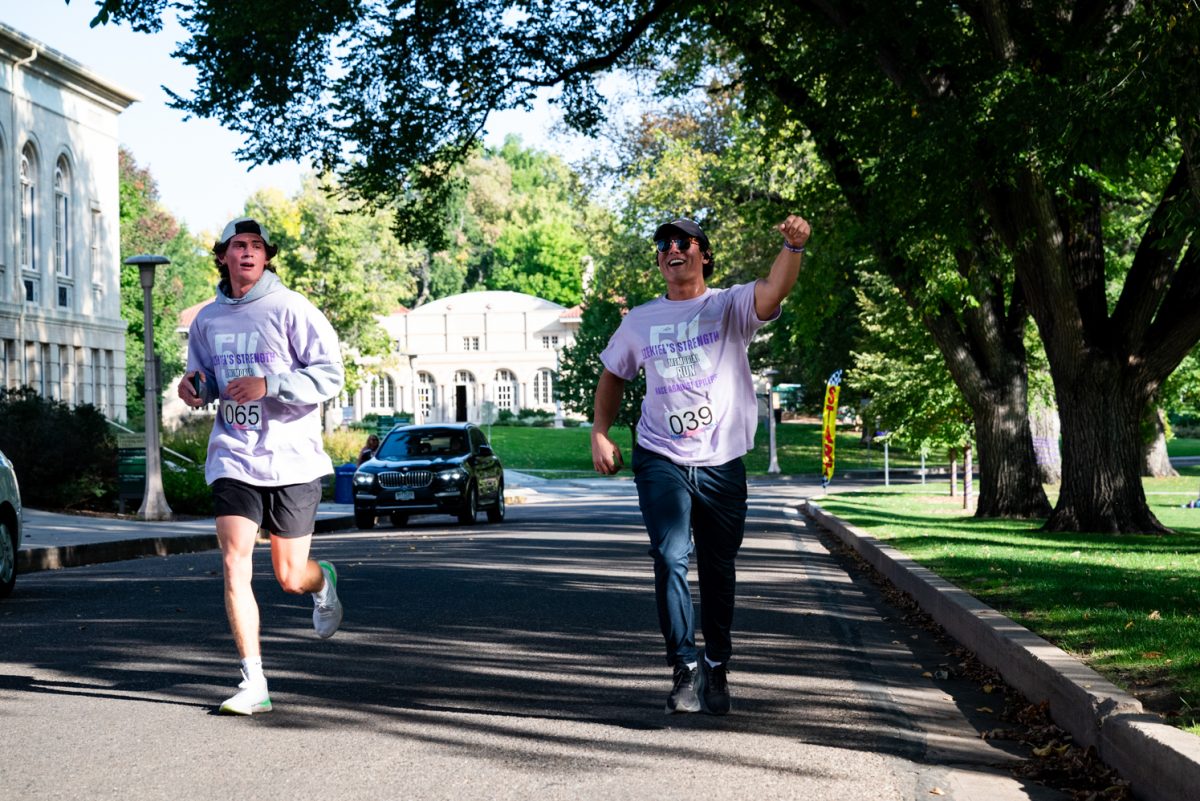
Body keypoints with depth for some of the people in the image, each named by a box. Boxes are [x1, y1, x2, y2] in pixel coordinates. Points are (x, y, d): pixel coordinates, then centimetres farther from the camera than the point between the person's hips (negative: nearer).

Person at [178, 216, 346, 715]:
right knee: (235, 566, -12)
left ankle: (323, 583, 44)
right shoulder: (208, 319, 8)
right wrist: (195, 388, 0)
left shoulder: (291, 309, -7)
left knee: (290, 578, 5)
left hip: (292, 459, -3)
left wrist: (268, 385, -23)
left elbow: (330, 374, -11)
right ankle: (253, 684, -7)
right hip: (233, 457, 3)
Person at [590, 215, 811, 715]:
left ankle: (717, 669, 25)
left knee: (718, 569, 10)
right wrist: (600, 434, 10)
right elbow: (613, 374, 22)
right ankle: (684, 668, -15)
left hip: (722, 463, -1)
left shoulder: (730, 306, -1)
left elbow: (774, 291, -21)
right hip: (661, 461, 1)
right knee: (671, 558, -15)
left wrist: (793, 247, -41)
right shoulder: (640, 321, 9)